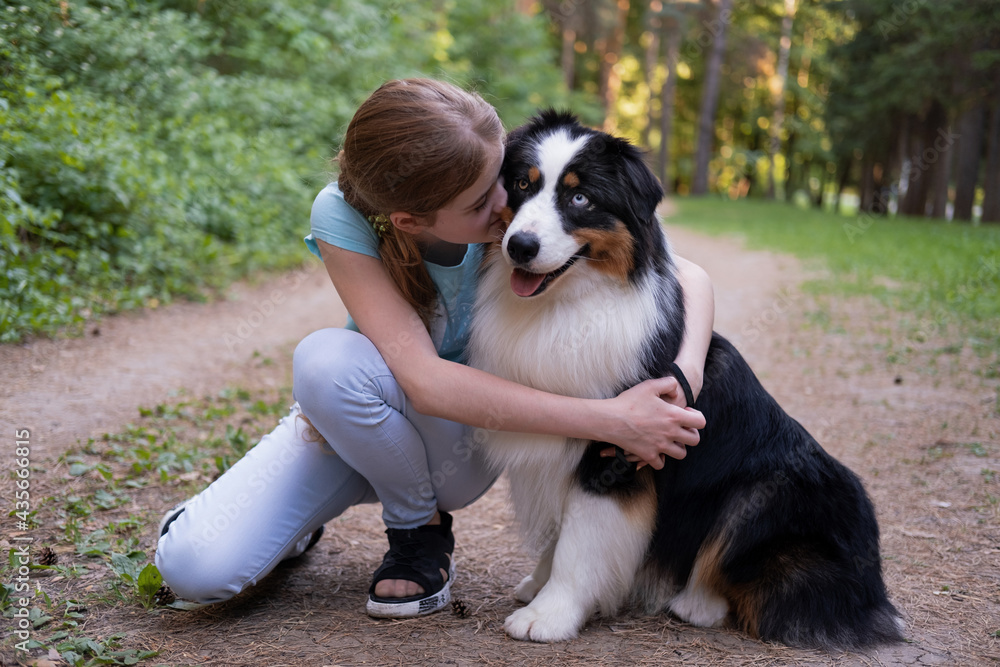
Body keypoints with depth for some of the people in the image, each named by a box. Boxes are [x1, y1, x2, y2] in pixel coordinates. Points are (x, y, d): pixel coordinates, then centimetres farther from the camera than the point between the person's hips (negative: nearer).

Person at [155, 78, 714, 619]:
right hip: (346, 424, 0)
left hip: (466, 440, 0)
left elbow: (688, 278, -18)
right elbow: (425, 379, -37)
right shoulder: (342, 217, -27)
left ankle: (423, 532, -7)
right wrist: (609, 421, -41)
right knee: (196, 567, -22)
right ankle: (301, 521, 12)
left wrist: (685, 376, -39)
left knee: (330, 358, -34)